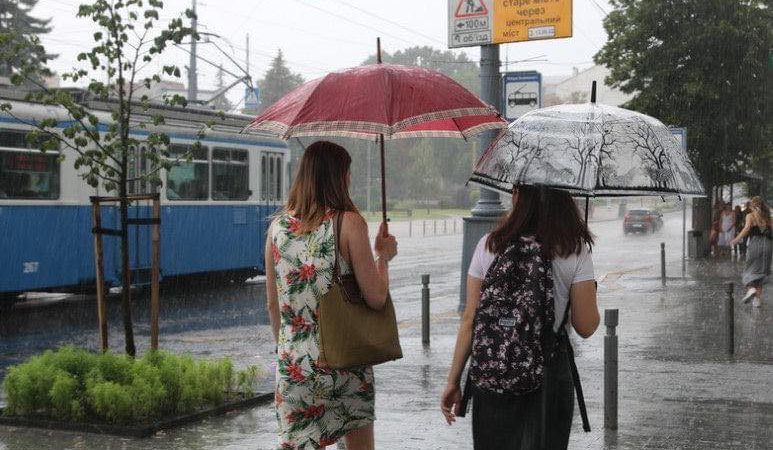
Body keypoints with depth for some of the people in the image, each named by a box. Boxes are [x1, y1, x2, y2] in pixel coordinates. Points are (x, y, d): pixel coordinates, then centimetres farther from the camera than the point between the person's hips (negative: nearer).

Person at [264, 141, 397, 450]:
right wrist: (383, 256, 6)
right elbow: (376, 298, -11)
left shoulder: (278, 226, 2)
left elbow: (272, 304, 9)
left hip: (294, 363, 3)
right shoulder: (349, 223, -10)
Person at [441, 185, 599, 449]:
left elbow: (469, 321, -2)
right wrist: (589, 291, 15)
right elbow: (586, 327, -6)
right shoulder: (575, 251, -5)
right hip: (549, 372, -1)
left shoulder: (489, 246, -3)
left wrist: (453, 381, 4)